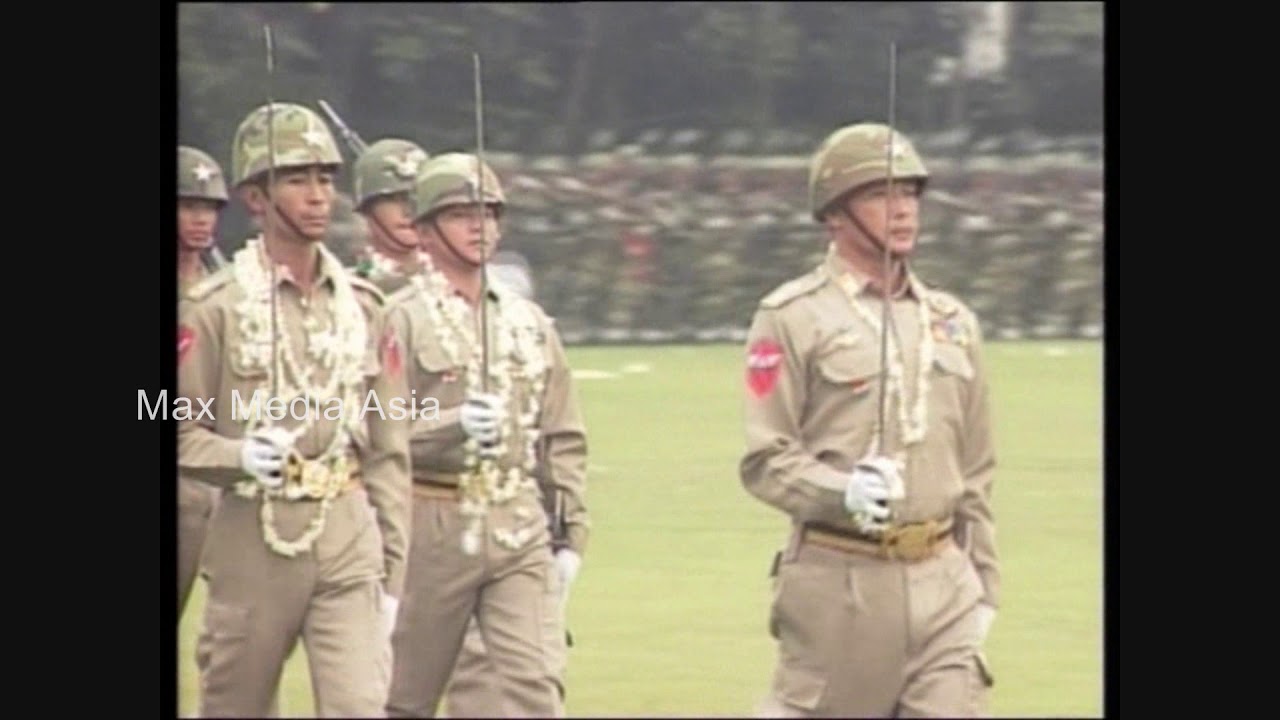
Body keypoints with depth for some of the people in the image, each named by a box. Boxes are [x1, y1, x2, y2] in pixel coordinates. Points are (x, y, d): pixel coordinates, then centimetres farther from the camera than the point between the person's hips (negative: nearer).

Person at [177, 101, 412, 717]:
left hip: (349, 537, 2)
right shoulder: (214, 308, -4)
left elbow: (389, 450, 10)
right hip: (255, 537, -2)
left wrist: (392, 574, 7)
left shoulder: (361, 305, 8)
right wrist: (239, 456, -25)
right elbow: (181, 433, -4)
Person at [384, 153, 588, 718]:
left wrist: (572, 535, 11)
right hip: (434, 523, -4)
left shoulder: (528, 322, 13)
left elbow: (563, 438, 16)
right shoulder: (402, 318, -4)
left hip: (521, 528, 4)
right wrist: (454, 425, -25)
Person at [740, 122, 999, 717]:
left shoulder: (952, 322, 15)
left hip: (943, 581, 4)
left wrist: (983, 583, 16)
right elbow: (763, 461, -7)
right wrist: (843, 492, -24)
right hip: (839, 580, -4)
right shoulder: (792, 318, -2)